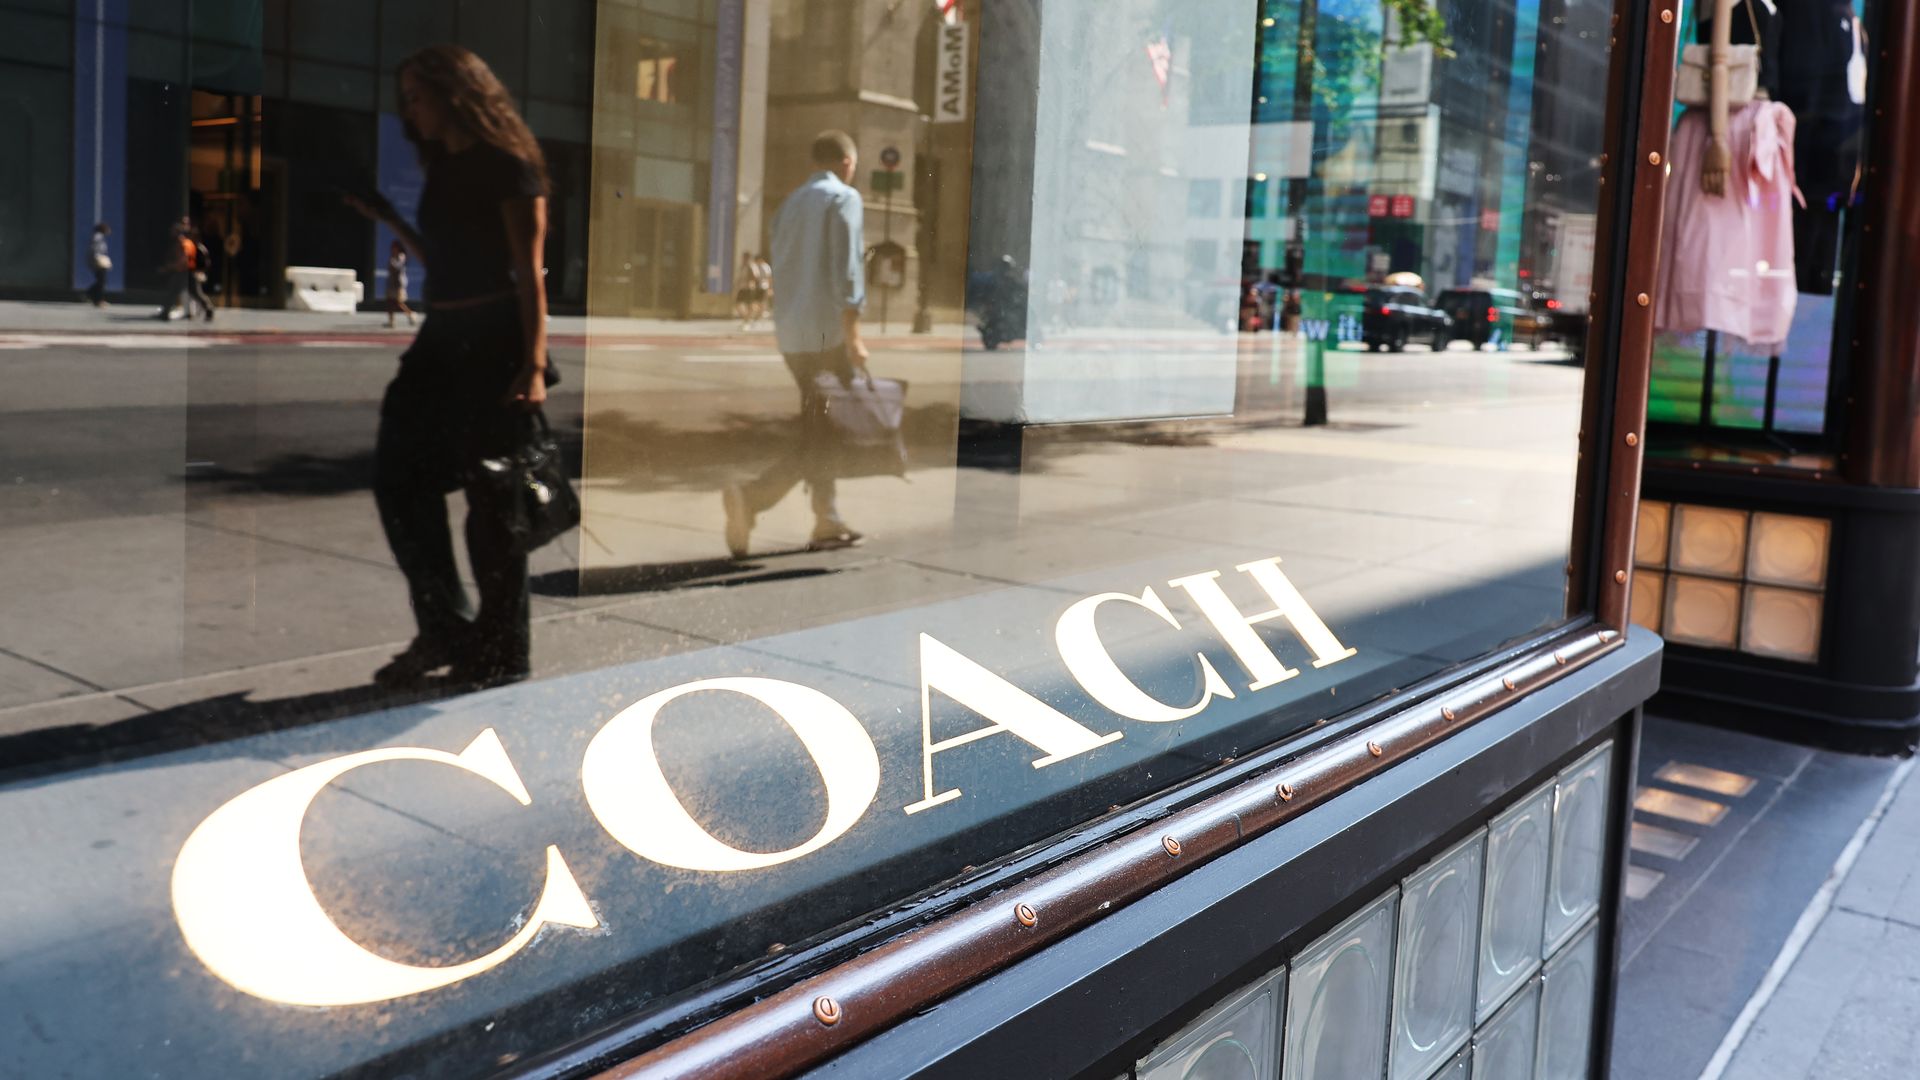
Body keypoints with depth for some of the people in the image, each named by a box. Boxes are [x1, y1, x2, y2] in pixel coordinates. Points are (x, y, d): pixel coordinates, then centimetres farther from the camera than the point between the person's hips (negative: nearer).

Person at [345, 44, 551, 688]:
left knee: (490, 497, -3)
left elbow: (528, 272, -13)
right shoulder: (441, 167, 16)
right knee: (398, 477, 8)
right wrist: (385, 217, 15)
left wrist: (534, 364, -20)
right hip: (441, 338, 9)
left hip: (493, 343, -9)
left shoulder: (508, 167, -8)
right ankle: (444, 630, 19)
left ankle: (500, 655, 9)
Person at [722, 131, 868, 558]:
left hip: (790, 333, 8)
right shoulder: (844, 198, -5)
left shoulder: (791, 202, 17)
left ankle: (829, 525, 16)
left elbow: (781, 268, 18)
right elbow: (845, 269, -15)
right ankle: (750, 498, -20)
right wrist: (853, 336, -16)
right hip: (826, 330, -8)